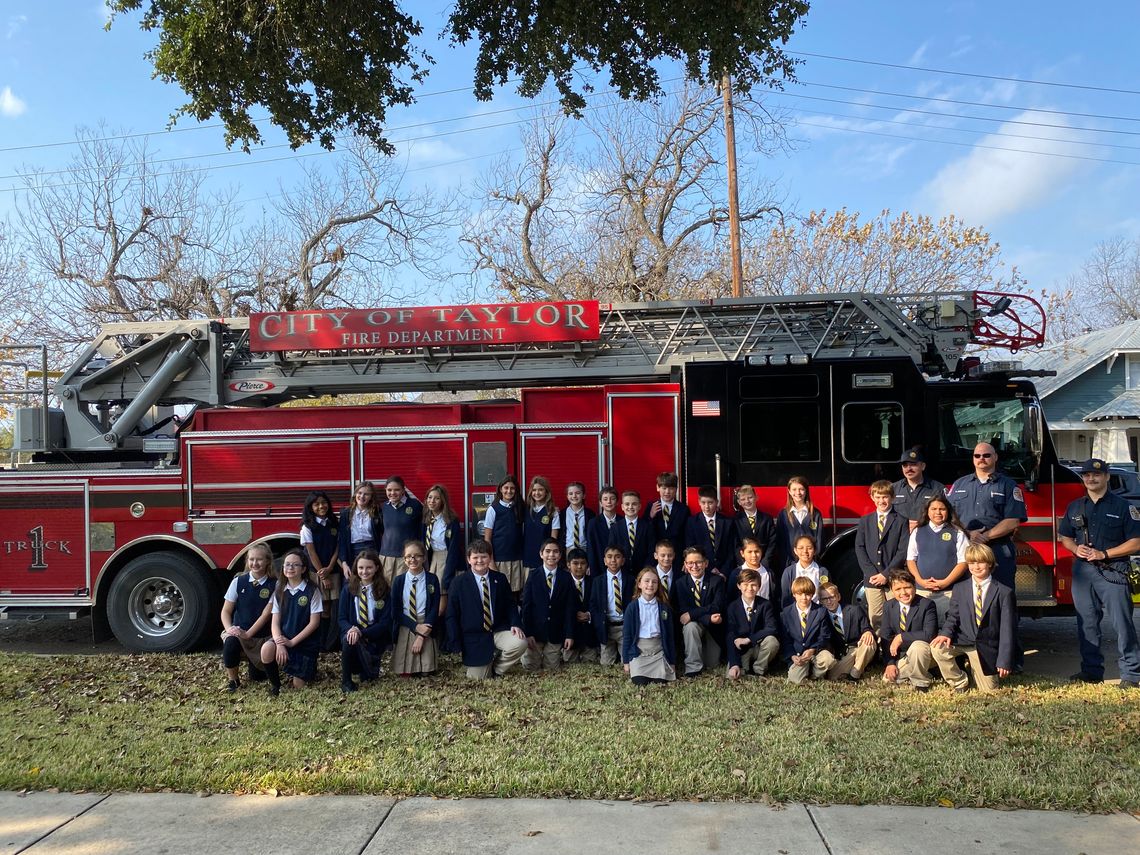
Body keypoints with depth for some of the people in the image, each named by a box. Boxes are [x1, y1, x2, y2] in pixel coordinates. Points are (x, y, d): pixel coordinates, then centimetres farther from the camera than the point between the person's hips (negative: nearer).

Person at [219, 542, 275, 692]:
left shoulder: (274, 585, -9)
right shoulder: (238, 581, -4)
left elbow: (266, 614, -12)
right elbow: (226, 611, -1)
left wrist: (248, 634, -20)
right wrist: (229, 629, -19)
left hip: (262, 636, 0)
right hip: (238, 632, 0)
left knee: (257, 677, -1)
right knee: (230, 642, -35)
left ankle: (252, 661, 37)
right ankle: (233, 679, -7)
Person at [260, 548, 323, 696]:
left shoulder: (312, 590, -8)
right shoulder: (280, 591, 4)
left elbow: (314, 622, -11)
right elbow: (275, 622, -1)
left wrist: (292, 642, -16)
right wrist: (279, 643, -19)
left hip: (306, 642, -2)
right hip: (283, 638, 3)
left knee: (298, 686, -5)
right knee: (266, 649, -32)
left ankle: (309, 669, 30)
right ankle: (275, 684, -6)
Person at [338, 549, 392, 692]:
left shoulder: (383, 590, -5)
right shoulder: (349, 589, 1)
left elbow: (385, 621, -9)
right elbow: (342, 617, 0)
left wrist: (362, 632, -22)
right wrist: (351, 629, -24)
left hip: (375, 638, 0)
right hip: (352, 631, 1)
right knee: (348, 639, -33)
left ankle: (371, 670, 20)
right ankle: (346, 681, -16)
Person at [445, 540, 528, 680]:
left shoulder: (500, 579, 5)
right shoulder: (459, 583, -3)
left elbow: (510, 605, 11)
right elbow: (452, 616, -2)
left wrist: (515, 624, -9)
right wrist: (457, 645, -7)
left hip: (499, 631, 2)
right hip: (474, 638, -2)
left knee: (520, 643, -27)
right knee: (477, 679, -5)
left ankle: (497, 669, 3)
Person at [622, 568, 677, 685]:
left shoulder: (664, 607, 3)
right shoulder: (633, 607, -2)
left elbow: (669, 634, 9)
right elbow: (626, 634, 2)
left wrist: (672, 661, 10)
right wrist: (626, 660, 0)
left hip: (658, 649, 1)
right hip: (638, 650, -1)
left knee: (660, 682, -15)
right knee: (640, 682, -17)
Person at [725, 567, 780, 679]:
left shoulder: (765, 604, -5)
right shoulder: (732, 607, -6)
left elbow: (772, 629, -19)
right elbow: (730, 637, -13)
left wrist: (748, 639, -22)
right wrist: (734, 664, -26)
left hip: (760, 647, 1)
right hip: (741, 650, -1)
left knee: (772, 640, -32)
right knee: (732, 675, -28)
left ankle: (758, 669, -7)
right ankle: (745, 667, 6)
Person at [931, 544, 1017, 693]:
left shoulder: (1004, 593, -5)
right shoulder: (959, 588, 4)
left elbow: (1007, 630, -6)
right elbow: (953, 617, 5)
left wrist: (1004, 661, -11)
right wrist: (946, 633, -19)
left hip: (986, 647, -1)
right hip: (962, 640, 1)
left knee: (989, 691, 0)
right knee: (938, 648, -28)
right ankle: (959, 683, -3)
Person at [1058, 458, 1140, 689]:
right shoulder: (1074, 507, 13)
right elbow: (1066, 537, 20)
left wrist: (1104, 554, -13)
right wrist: (1076, 549, -2)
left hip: (1112, 572, -4)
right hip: (1082, 571, 4)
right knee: (1087, 623, 8)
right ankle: (1091, 670, 17)